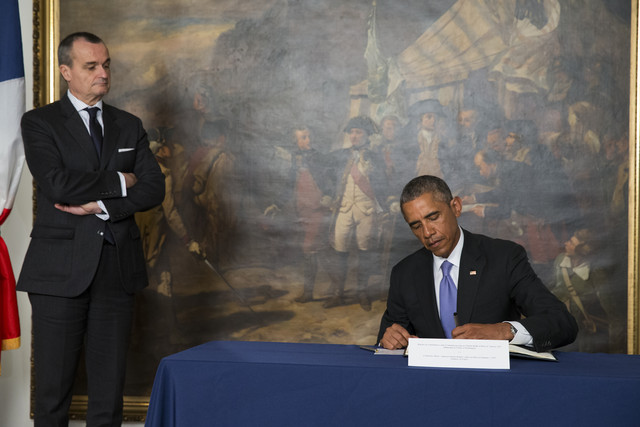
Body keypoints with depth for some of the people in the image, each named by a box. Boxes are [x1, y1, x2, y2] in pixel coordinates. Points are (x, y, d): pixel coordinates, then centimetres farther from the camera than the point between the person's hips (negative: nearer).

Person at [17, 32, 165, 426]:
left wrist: (100, 205, -10)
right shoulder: (40, 123, 2)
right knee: (54, 386, 1)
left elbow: (154, 189, 3)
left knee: (110, 388, 5)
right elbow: (57, 184, -14)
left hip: (118, 270, 3)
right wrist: (118, 182, -5)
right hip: (61, 270, -3)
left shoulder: (129, 126, 14)